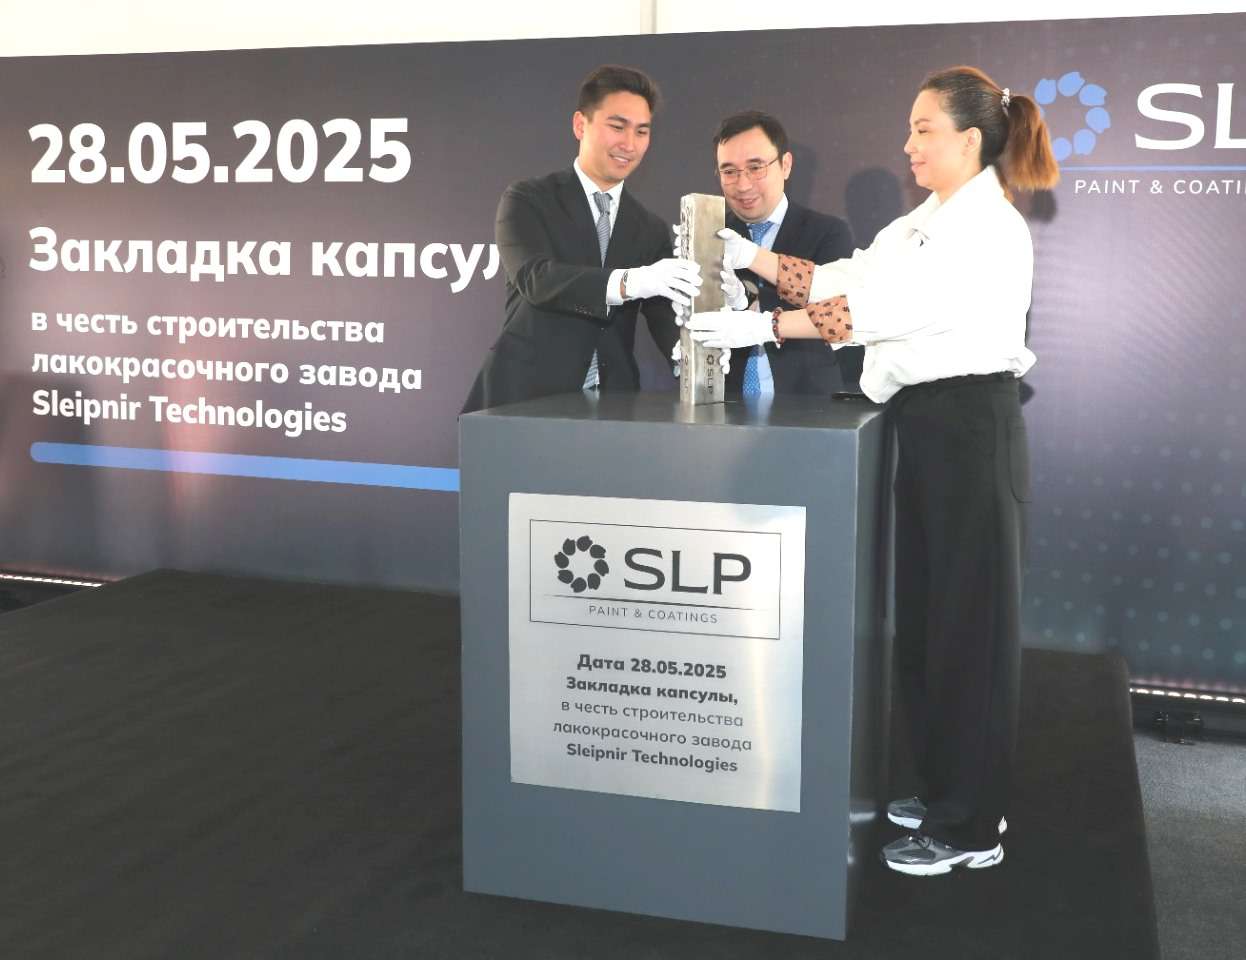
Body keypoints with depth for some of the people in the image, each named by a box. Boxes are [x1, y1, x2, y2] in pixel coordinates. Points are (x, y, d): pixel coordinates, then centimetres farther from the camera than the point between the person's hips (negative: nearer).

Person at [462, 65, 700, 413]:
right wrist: (632, 281, -32)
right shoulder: (527, 200, 0)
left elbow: (663, 318, 2)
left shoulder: (652, 230, 13)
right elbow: (536, 278, -17)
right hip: (526, 397, -4)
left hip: (611, 406, 4)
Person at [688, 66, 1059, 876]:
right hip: (926, 429, 9)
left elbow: (891, 308, -22)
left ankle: (970, 827, 9)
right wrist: (751, 258, 1)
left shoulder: (992, 228, -14)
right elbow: (844, 280, 10)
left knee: (969, 620, -2)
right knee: (927, 615, 14)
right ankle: (951, 789, 28)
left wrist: (764, 326, -25)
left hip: (970, 429, -9)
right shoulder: (923, 224, 15)